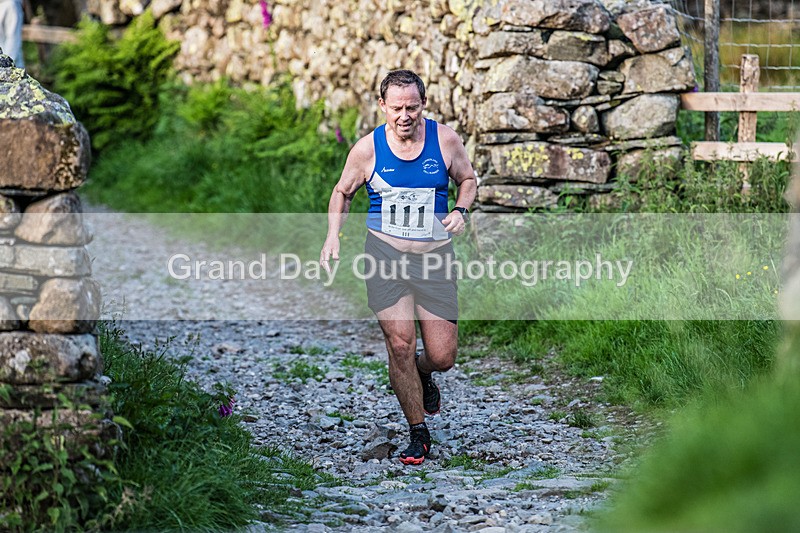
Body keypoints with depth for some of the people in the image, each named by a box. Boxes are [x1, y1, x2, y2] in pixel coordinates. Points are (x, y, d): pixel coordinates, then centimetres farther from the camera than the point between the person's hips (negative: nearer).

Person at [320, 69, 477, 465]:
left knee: (442, 356, -2)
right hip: (386, 254, -1)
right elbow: (342, 192, 12)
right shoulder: (367, 149, -4)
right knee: (400, 342, -13)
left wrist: (460, 211, -6)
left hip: (434, 257, 1)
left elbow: (467, 180, 14)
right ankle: (418, 433, 4)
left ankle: (421, 375, 38)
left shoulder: (445, 140, -2)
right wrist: (333, 236, -4)